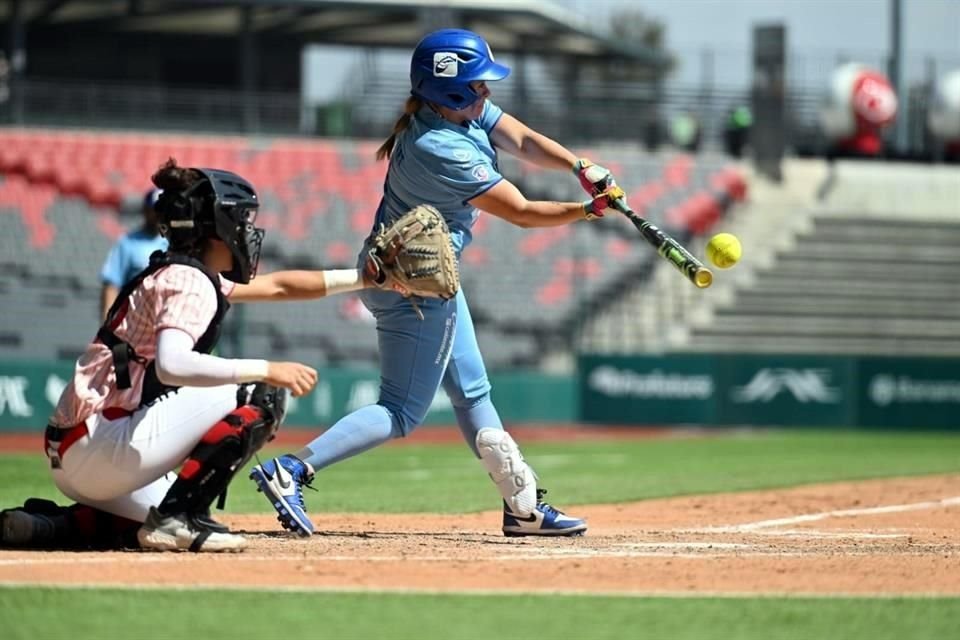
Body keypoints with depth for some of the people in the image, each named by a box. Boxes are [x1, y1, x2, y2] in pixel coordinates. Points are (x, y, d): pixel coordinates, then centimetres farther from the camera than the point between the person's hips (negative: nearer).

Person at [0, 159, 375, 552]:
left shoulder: (176, 275, 20)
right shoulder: (190, 282, -10)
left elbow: (276, 286, 31)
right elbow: (171, 366, -29)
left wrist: (362, 278, 32)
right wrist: (267, 370, -27)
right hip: (103, 446, -10)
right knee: (263, 395, -11)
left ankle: (43, 525, 15)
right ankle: (179, 517, -12)